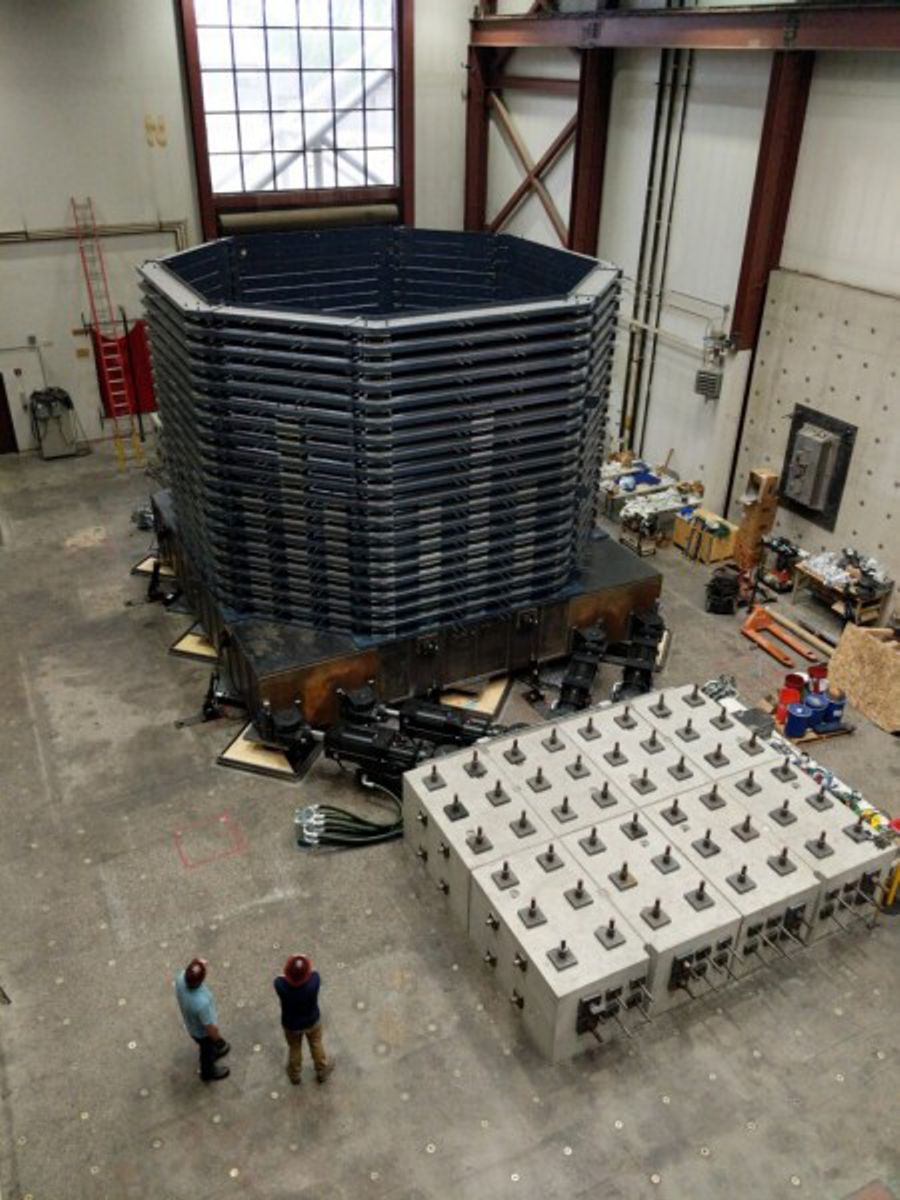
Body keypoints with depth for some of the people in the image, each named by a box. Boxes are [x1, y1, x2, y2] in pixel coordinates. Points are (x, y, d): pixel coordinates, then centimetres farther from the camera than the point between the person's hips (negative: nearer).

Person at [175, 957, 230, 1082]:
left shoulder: (181, 977, -33)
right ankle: (208, 1072, 58)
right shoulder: (202, 1002, -47)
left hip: (191, 1024, 5)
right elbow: (210, 1028, -28)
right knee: (208, 1050, 29)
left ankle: (214, 1051, 67)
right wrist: (218, 1040, -10)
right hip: (203, 1032, -5)